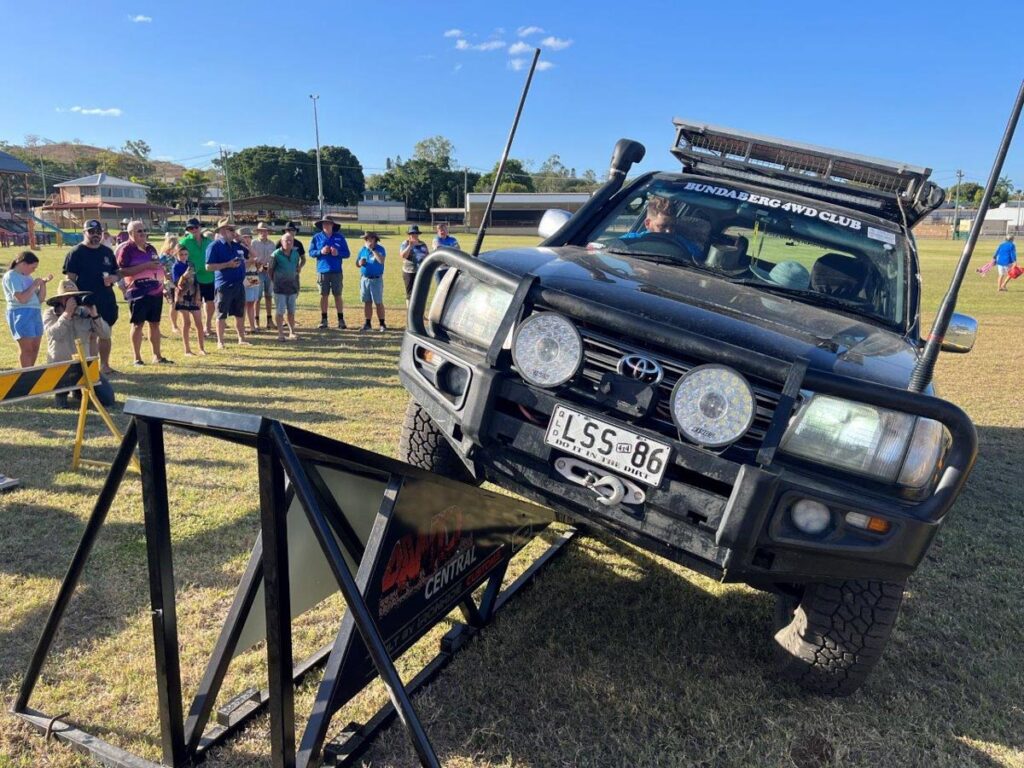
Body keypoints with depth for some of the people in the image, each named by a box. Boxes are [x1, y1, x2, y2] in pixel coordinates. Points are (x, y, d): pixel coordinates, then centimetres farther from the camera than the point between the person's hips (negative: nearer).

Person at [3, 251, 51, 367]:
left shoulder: (27, 276, 16)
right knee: (26, 348, -9)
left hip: (34, 313, 8)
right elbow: (22, 299, -19)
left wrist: (43, 283, 3)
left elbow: (40, 299, 14)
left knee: (35, 347, 9)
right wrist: (34, 285, -9)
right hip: (20, 314, -8)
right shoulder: (11, 276, -7)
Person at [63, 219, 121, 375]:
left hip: (107, 300, 6)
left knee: (106, 334, 12)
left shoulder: (108, 251, 12)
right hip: (87, 302, -5)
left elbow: (118, 273, 18)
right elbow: (70, 279, -7)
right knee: (90, 335, -2)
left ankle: (105, 366, 23)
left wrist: (114, 278, -6)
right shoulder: (76, 253, -5)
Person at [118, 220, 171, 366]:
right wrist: (145, 266, -22)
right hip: (139, 292, -6)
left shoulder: (151, 248, 14)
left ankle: (157, 356, 18)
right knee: (138, 324, 0)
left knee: (155, 324, 11)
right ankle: (137, 358, 7)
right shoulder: (126, 249, -7)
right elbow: (122, 272, -17)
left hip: (156, 291, 6)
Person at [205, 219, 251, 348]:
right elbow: (209, 266, -14)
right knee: (222, 315, 3)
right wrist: (228, 265, -20)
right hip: (224, 285, -6)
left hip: (239, 284, 6)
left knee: (240, 313, 13)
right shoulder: (215, 246, -8)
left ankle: (241, 339, 24)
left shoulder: (237, 246, 11)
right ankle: (220, 342, 11)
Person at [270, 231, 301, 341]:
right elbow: (271, 270, 0)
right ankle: (280, 334, 7)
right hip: (280, 288, -4)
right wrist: (275, 282, 5)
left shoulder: (296, 254, 5)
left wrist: (297, 287, 13)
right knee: (280, 311, 0)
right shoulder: (276, 254, -9)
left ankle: (292, 333, 18)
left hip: (292, 287, 4)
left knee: (291, 311, 9)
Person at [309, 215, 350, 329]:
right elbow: (311, 252, 4)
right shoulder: (317, 237, 6)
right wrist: (320, 252, -14)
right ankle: (323, 319, 10)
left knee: (338, 295, 2)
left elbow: (347, 253, 4)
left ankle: (341, 319, 7)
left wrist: (338, 253, -15)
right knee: (324, 295, 4)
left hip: (336, 271, 0)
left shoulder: (340, 237, 5)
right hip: (322, 271, 0)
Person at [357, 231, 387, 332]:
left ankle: (382, 324, 3)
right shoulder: (363, 249, 9)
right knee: (367, 302, 9)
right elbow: (357, 263, 17)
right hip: (364, 279, 5)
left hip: (376, 279, -5)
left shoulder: (380, 249, -7)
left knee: (379, 303, -3)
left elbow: (381, 261, -25)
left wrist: (373, 249, -22)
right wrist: (360, 263, -7)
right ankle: (367, 323, 15)